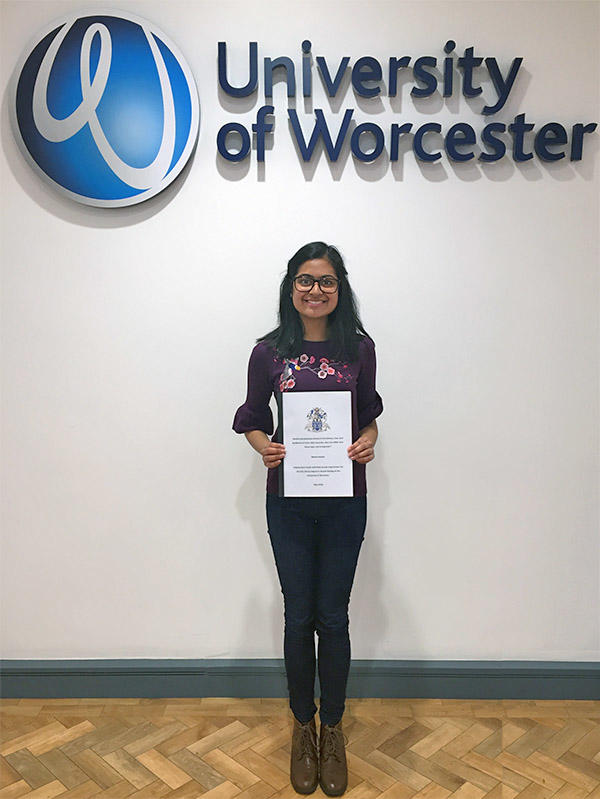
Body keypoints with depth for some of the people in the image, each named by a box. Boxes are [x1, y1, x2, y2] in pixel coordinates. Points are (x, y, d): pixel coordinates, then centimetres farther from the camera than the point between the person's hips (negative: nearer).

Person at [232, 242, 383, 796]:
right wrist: (265, 448, -13)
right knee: (299, 616, 10)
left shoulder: (359, 348, 0)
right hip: (288, 503, 0)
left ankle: (333, 729, 32)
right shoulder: (269, 352, -2)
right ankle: (303, 727, 33)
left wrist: (368, 442, -11)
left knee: (333, 617, 10)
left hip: (345, 501, 0)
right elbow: (252, 419, 7)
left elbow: (369, 414, 10)